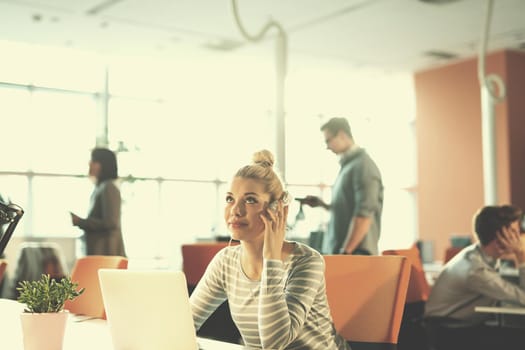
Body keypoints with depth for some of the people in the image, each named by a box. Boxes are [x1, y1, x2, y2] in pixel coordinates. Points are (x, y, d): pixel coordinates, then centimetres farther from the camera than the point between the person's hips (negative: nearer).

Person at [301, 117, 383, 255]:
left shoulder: (363, 165, -10)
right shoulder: (347, 165, 17)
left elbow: (364, 214, -18)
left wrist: (347, 251, -19)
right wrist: (322, 205, 9)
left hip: (357, 251, -9)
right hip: (337, 249, 9)